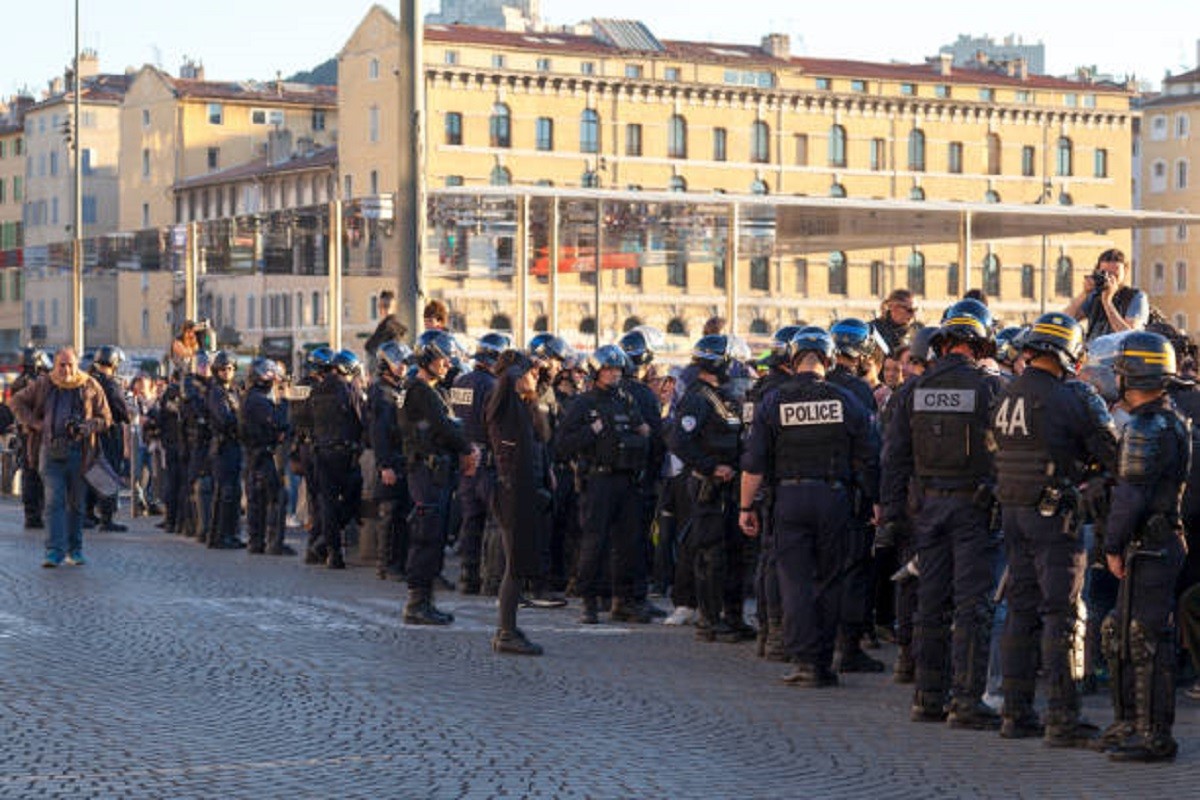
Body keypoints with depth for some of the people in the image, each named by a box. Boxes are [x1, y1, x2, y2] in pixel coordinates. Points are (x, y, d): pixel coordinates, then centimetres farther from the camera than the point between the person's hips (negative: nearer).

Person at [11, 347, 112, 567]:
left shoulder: (90, 387, 3)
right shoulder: (43, 385, 5)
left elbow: (105, 419, 7)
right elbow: (18, 402, 16)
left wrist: (87, 427, -13)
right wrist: (34, 423, 2)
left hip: (78, 453, 0)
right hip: (51, 452, 0)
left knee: (76, 503, 9)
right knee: (54, 501, -8)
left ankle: (74, 549, 21)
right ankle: (54, 551, -12)